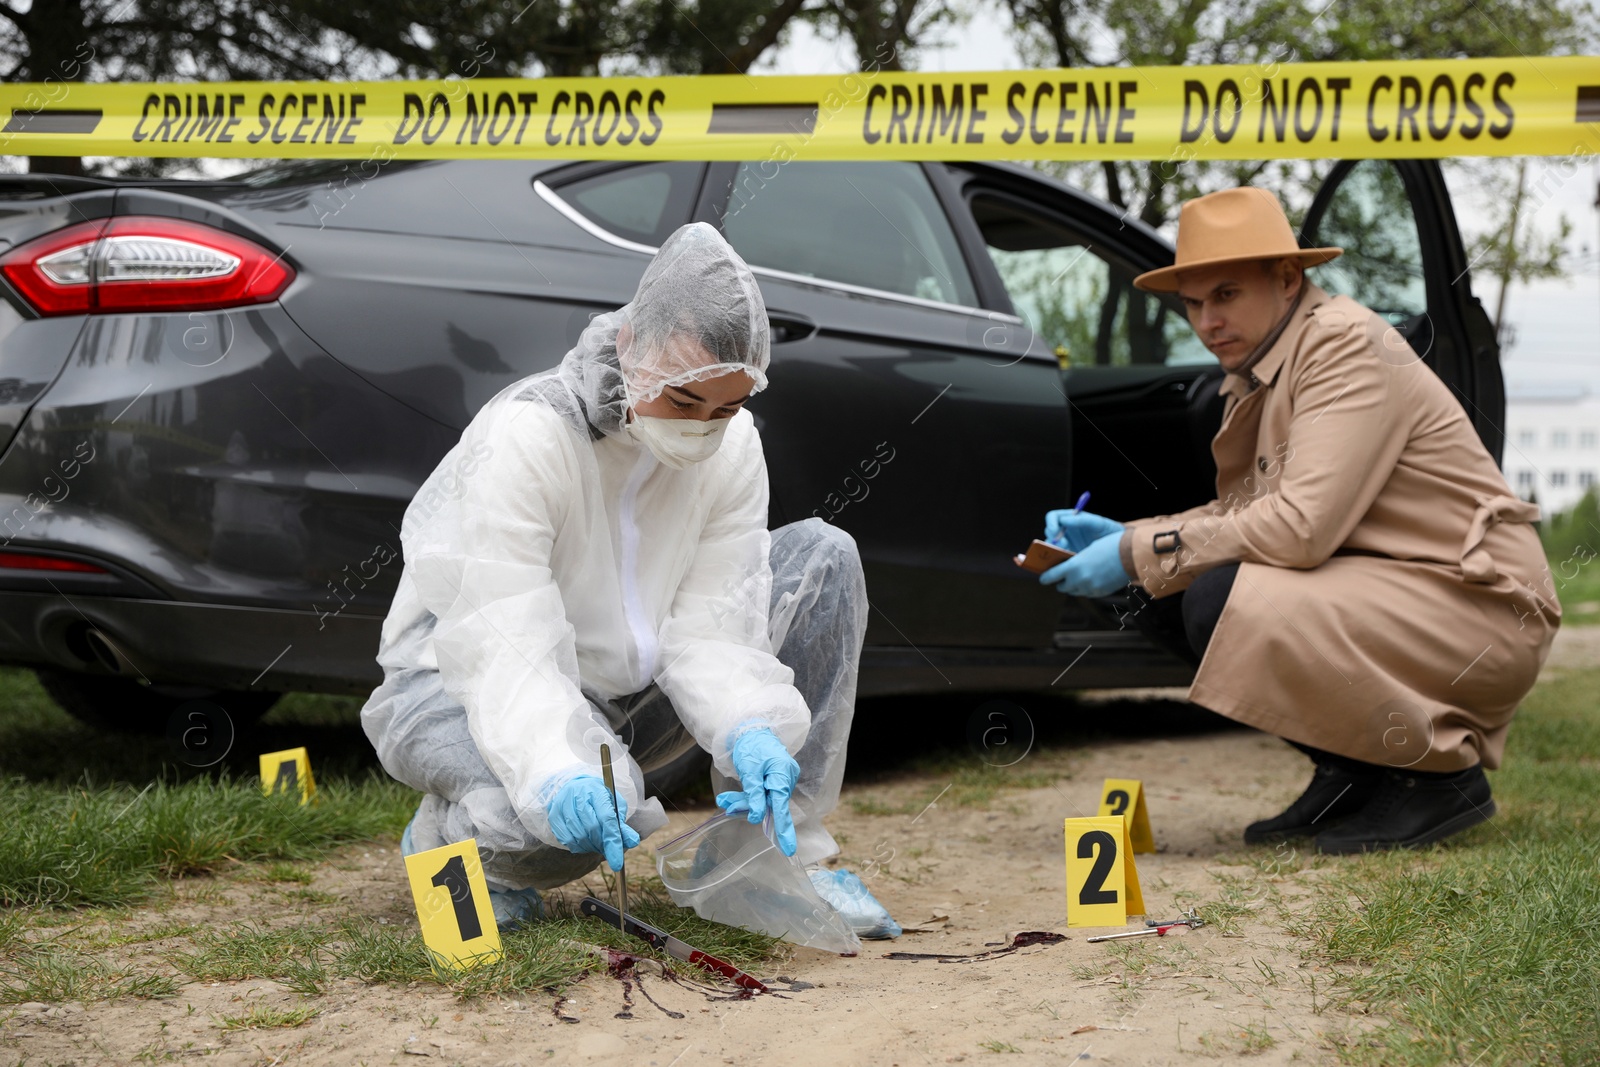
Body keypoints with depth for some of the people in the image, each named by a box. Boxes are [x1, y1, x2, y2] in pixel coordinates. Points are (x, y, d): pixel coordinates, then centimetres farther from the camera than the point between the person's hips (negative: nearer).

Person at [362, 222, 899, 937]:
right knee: (576, 808, -41)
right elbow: (505, 649, -32)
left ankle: (777, 852, -7)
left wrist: (749, 734, -34)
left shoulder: (732, 448, -9)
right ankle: (446, 831, -2)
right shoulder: (527, 435, -26)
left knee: (821, 558, -10)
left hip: (620, 699, 6)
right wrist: (560, 775, -50)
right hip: (461, 685, -6)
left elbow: (709, 630, -13)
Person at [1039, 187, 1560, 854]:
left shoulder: (1346, 343, -18)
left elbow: (1302, 526, -27)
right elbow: (1241, 511, 12)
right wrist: (1123, 537, -4)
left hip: (1482, 604, -9)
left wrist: (1140, 554, -21)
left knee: (1222, 600, -27)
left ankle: (1441, 772, -10)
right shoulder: (1256, 373, 10)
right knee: (1165, 597, 1)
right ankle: (1347, 775, 9)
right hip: (1382, 586, 9)